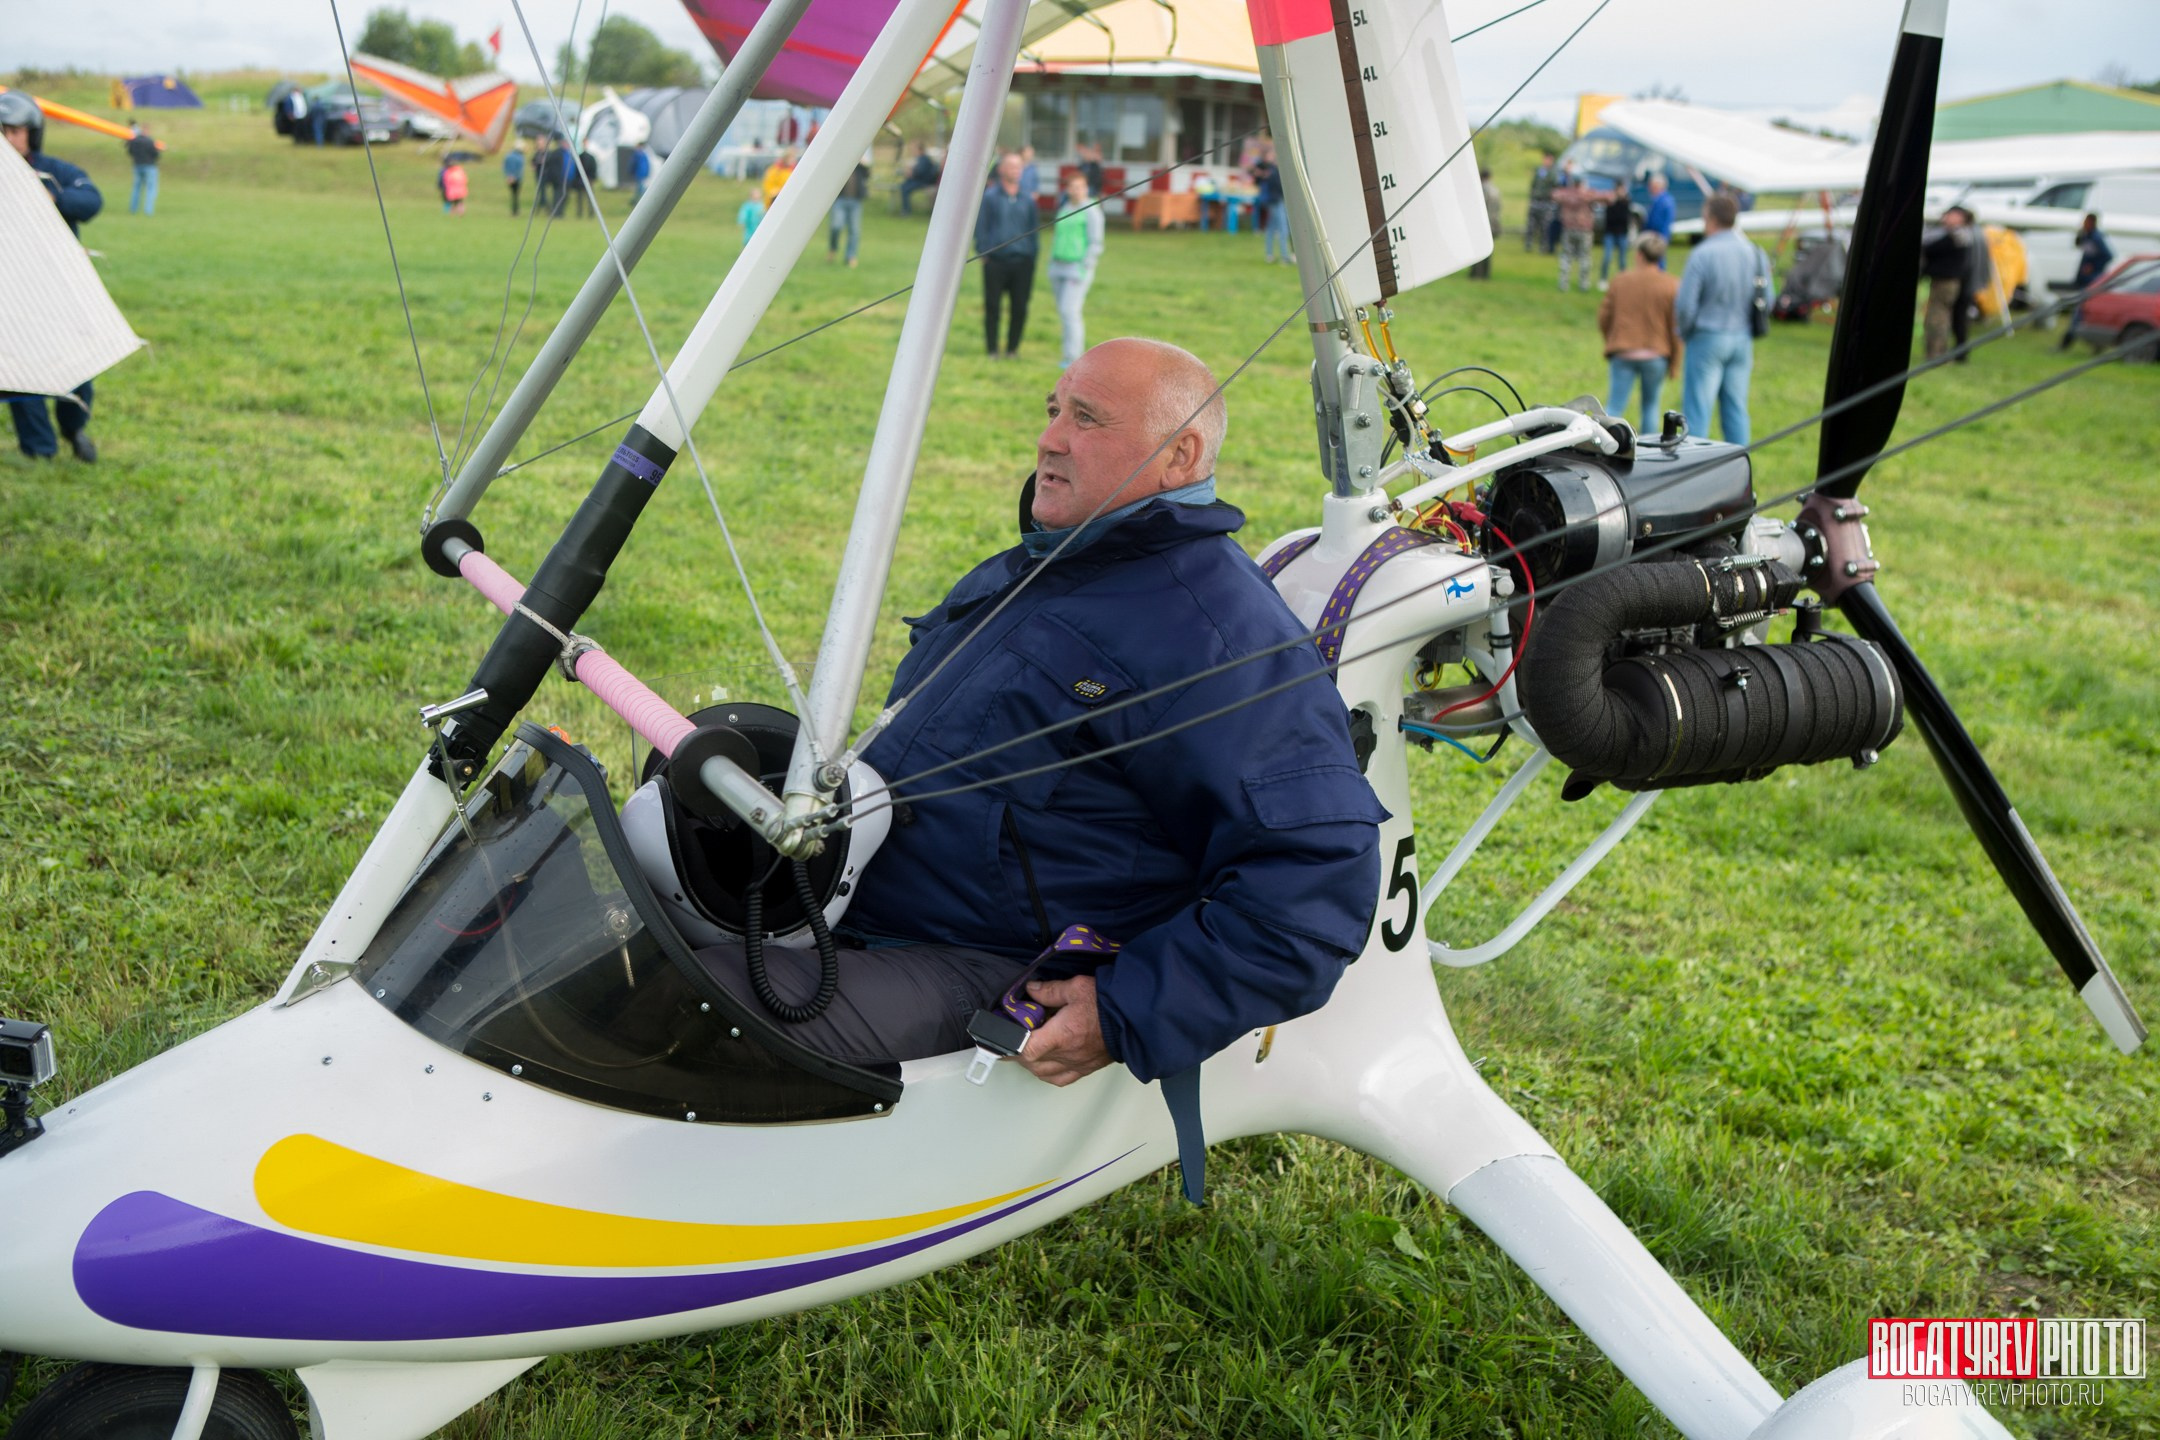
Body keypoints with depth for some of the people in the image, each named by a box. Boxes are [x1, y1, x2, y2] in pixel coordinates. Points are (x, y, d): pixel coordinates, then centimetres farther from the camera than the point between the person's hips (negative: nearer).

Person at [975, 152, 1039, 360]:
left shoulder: (1028, 199, 11)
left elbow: (1033, 230, 15)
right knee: (992, 307, 0)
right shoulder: (989, 196, 2)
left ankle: (1012, 348, 13)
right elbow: (980, 227, 3)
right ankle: (992, 350, 10)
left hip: (1021, 262, 2)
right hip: (996, 262, -2)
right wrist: (983, 253, -4)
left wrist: (1032, 258, 10)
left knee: (1020, 308, 0)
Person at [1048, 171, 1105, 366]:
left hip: (1078, 267, -7)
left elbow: (1095, 244, -9)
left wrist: (1084, 268, -16)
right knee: (1064, 312, 7)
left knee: (1069, 310, -16)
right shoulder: (1063, 209, 15)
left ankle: (1072, 358, -15)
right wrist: (1052, 266, 18)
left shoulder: (1091, 211, -6)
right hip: (1058, 267, 7)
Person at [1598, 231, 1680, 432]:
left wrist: (1611, 344, 23)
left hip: (1622, 354, 0)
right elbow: (1675, 328, -4)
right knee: (1650, 406, 16)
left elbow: (1603, 317, 5)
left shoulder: (1620, 280, 0)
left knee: (1614, 407, -1)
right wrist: (1674, 364, 6)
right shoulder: (1670, 287, -4)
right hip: (1656, 355, 0)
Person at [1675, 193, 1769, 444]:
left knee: (1697, 409, 0)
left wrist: (1684, 334, 5)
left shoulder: (1702, 254, -14)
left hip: (1708, 338, -5)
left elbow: (1685, 304, -13)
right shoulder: (1756, 253, 3)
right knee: (1736, 409, 11)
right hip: (1742, 340, 5)